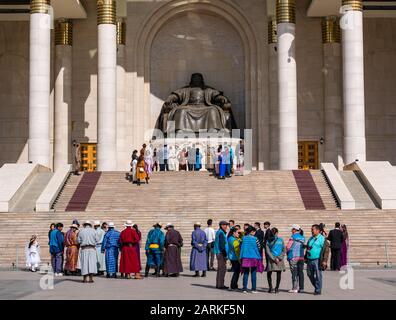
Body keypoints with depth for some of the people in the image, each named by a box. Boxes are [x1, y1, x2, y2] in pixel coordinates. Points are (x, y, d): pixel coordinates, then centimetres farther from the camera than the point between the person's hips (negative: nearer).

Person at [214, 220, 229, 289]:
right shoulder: (221, 233, -14)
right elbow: (222, 244, -19)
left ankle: (218, 284, 20)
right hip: (221, 253, -11)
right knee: (223, 268, -8)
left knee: (220, 268, 15)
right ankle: (220, 284, -7)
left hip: (219, 253, 11)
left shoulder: (219, 232, 17)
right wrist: (225, 254, -20)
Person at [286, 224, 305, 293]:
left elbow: (288, 247, -9)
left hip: (293, 257, -6)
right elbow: (304, 246, 13)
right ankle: (301, 288, 9)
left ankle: (295, 288, -5)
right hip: (301, 257, 6)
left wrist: (287, 252, 9)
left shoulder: (293, 237, -8)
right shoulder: (302, 238, 9)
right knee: (300, 272, 8)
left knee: (294, 273, -3)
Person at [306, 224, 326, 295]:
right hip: (310, 260, 7)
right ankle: (316, 287, 27)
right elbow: (307, 247, 23)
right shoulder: (311, 238, 16)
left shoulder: (321, 238, -6)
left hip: (317, 260, -7)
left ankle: (318, 290, 4)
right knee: (310, 274, 11)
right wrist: (306, 258, 19)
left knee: (317, 275, -3)